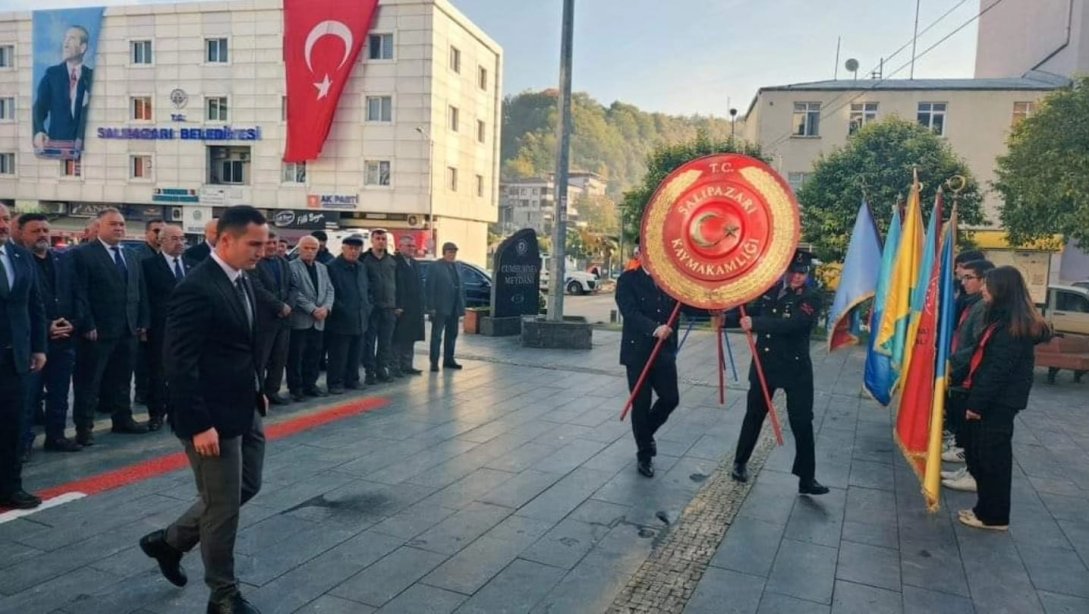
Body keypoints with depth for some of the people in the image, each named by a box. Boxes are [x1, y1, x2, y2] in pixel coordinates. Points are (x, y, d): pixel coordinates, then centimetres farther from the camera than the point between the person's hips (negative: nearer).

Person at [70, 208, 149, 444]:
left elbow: (140, 292, 16)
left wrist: (142, 322, 9)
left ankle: (123, 419, 24)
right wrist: (87, 325, -16)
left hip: (128, 330, 6)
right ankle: (84, 427, 9)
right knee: (89, 381, 2)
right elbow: (79, 293, -11)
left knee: (122, 379, 14)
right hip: (97, 331, -6)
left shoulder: (131, 257, 16)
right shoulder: (83, 254, -5)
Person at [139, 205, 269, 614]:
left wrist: (257, 390, 14)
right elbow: (180, 365, -22)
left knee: (247, 486, 20)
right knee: (223, 505, 4)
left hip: (244, 410, 9)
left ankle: (169, 541, 39)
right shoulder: (196, 289, -20)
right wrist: (198, 425, -22)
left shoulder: (241, 280, 8)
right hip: (212, 418, -9)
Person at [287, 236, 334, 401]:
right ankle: (296, 387, 10)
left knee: (314, 354, 10)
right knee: (296, 355, 1)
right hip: (299, 319, -6)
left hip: (318, 320, 6)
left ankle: (310, 384, 20)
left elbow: (330, 290, 10)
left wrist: (326, 307, -7)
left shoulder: (322, 268, 15)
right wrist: (313, 309, -16)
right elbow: (295, 293, -14)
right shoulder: (292, 267, -6)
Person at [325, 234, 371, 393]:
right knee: (338, 355, -1)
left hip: (360, 320, 7)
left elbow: (368, 290, 24)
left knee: (355, 354, 13)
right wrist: (340, 309, -14)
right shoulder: (332, 267, -9)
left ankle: (352, 380, 24)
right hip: (341, 321, -7)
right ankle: (335, 383, 8)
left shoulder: (361, 268, 15)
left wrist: (367, 308, 12)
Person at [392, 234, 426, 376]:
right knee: (397, 339, -2)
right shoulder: (394, 262, -9)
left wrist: (421, 305, 10)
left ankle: (406, 366, 19)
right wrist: (396, 306, -19)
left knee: (410, 339, 11)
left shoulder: (415, 263, 17)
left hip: (414, 309, 8)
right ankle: (394, 367, 4)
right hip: (400, 309, -8)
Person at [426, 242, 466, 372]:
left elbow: (460, 286, 12)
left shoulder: (457, 266, 10)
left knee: (452, 334, 13)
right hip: (440, 307, -6)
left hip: (454, 307, 6)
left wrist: (462, 304, 5)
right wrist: (431, 307, -16)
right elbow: (430, 288, -10)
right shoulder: (436, 266, -7)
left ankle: (449, 359, 24)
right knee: (437, 335, -1)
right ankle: (434, 362, 2)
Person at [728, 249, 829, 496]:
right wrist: (724, 320, 4)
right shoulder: (770, 290, 2)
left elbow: (791, 324, -28)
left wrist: (755, 324, -34)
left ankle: (807, 478, 10)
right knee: (754, 415, 15)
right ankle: (740, 462, 32)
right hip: (764, 364, 4)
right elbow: (751, 312, 16)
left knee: (802, 422, 0)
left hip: (795, 368, -4)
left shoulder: (810, 298, -12)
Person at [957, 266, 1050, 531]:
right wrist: (975, 398, 17)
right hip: (992, 399, 10)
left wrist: (977, 402, -19)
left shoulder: (1013, 325, -17)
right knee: (982, 454, 14)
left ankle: (993, 516, 10)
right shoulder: (1003, 318, 14)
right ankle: (987, 509, 24)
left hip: (999, 401, -10)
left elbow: (998, 369, -21)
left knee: (993, 457, -1)